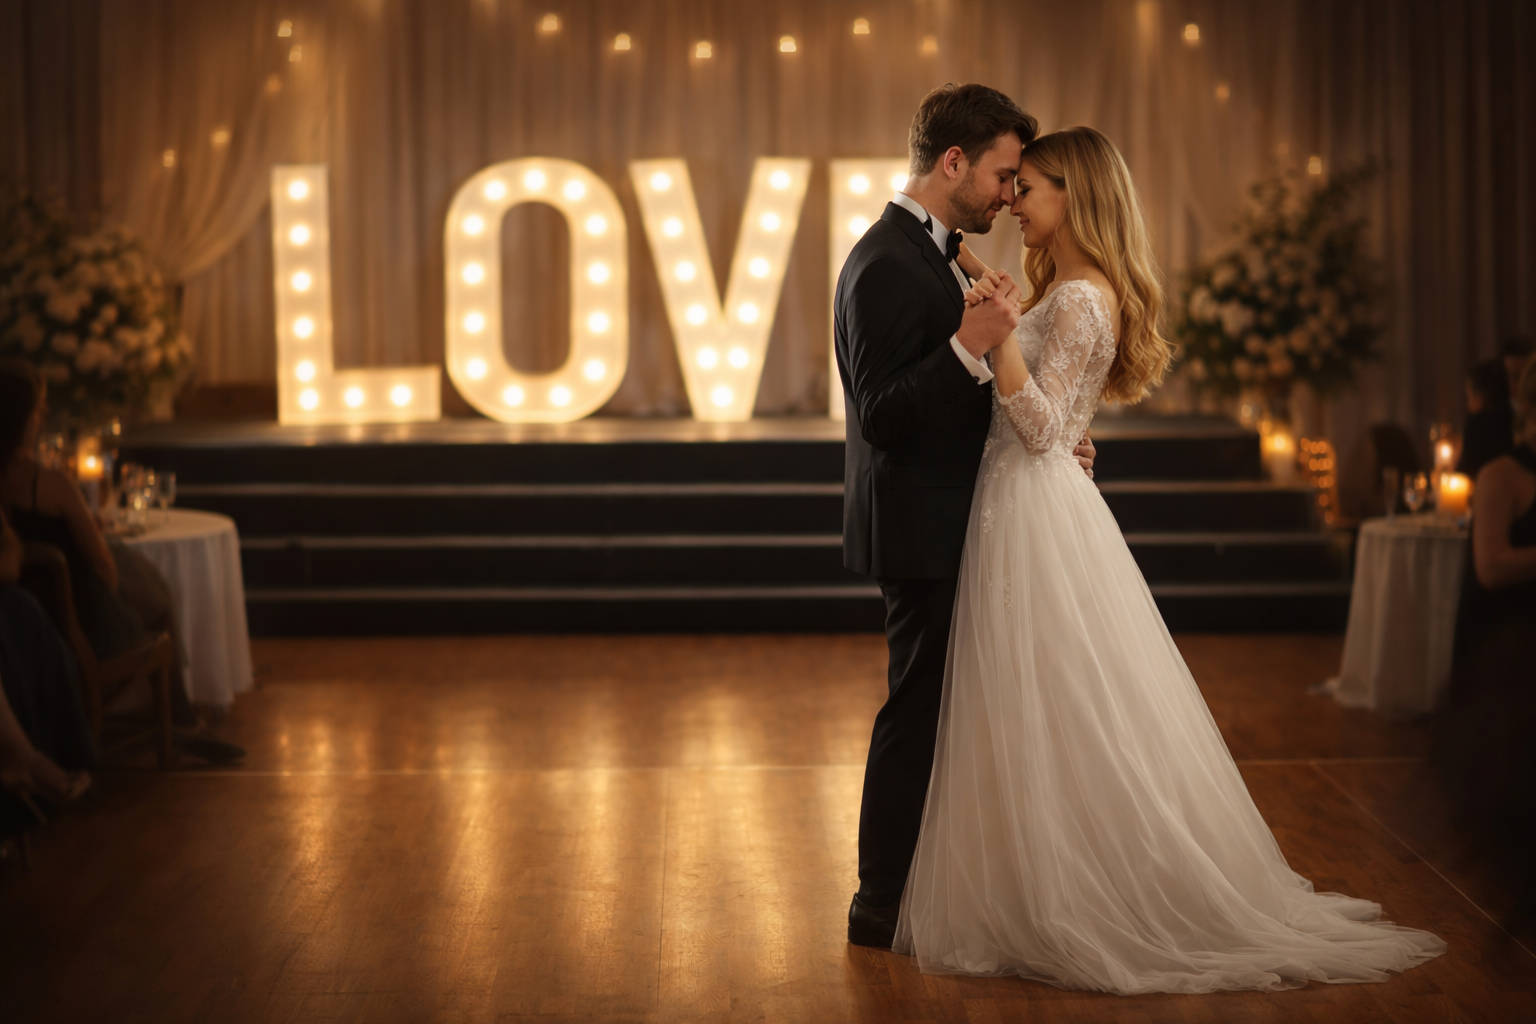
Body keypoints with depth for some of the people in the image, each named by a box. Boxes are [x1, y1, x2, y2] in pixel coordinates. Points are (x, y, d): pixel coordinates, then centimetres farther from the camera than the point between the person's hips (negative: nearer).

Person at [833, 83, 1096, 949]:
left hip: (948, 525, 10)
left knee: (941, 710, 16)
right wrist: (969, 347, -34)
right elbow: (880, 417, -24)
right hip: (921, 530, -10)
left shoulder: (930, 255, 14)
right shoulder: (888, 267, -19)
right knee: (920, 712, -2)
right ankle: (884, 904, 9)